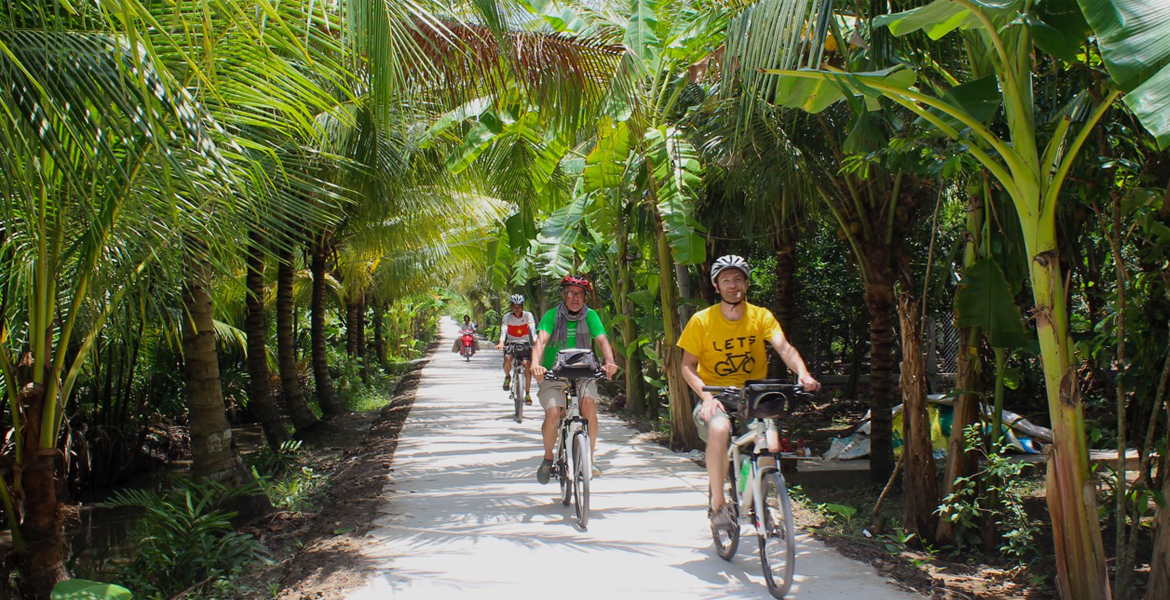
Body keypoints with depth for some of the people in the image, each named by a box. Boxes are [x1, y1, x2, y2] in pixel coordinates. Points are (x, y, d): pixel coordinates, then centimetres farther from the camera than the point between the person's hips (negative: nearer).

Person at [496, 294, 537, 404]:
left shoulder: (528, 315, -11)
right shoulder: (507, 316, -11)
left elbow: (532, 329, -23)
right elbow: (503, 330, -25)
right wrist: (501, 343, -43)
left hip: (524, 343, 0)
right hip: (511, 343, 0)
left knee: (526, 363, -20)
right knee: (507, 358, -30)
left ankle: (527, 394, -11)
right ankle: (507, 376, 4)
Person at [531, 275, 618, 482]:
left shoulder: (590, 316, 1)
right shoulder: (552, 315, -4)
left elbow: (602, 340, -13)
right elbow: (541, 340, -19)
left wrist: (609, 362, -34)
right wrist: (536, 364, -39)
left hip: (582, 375, 1)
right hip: (553, 376, -1)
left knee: (589, 403, -28)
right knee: (553, 414, -23)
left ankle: (589, 458, -12)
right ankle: (548, 457, 5)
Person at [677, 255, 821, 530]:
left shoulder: (761, 316, -1)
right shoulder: (702, 320, -5)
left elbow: (784, 347, -16)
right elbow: (688, 366, -3)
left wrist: (803, 373, -37)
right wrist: (706, 396, -21)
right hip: (716, 396, -2)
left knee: (771, 447, -23)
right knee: (719, 430, -36)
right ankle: (718, 505, -18)